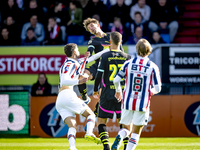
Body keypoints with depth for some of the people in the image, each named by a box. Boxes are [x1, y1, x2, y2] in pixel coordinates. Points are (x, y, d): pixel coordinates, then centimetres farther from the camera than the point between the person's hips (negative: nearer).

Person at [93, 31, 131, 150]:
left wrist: (95, 90, 6)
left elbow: (99, 75, -8)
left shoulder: (105, 57, -6)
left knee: (101, 121, 7)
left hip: (108, 95, -2)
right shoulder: (127, 57, 1)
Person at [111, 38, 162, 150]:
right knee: (136, 133, 8)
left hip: (127, 102, 2)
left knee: (126, 129, 15)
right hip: (143, 103, -2)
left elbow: (116, 80, 0)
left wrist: (118, 91, 22)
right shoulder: (153, 67, -4)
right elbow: (157, 88, -3)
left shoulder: (128, 63, -1)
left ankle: (119, 137, -18)